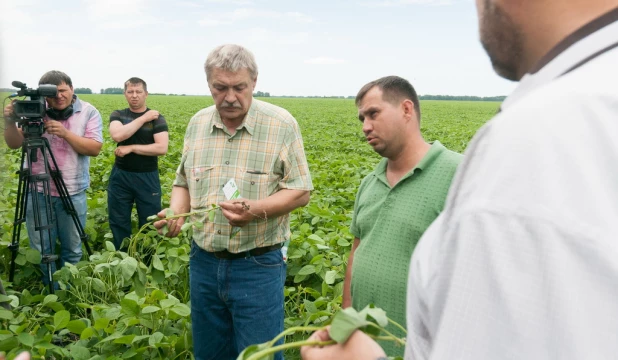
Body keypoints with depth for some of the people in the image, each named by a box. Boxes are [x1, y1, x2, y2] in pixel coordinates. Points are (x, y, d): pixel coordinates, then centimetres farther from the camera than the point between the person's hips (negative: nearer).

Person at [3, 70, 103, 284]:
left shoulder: (89, 112, -4)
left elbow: (95, 148, -10)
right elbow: (14, 144, -2)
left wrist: (66, 133, -22)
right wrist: (10, 121, -21)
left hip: (73, 192, -1)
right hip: (37, 191, 1)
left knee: (72, 250, 12)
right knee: (40, 250, 11)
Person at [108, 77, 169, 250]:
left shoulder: (156, 118, -3)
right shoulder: (117, 115, 3)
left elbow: (162, 148, -15)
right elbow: (117, 135, -19)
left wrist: (131, 148, -16)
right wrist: (143, 118, -14)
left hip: (147, 177, -2)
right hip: (120, 176, 2)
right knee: (118, 222, 12)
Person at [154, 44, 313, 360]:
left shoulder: (282, 124, -10)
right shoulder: (197, 124, 5)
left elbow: (300, 192, -8)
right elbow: (183, 183, 15)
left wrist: (256, 210, -25)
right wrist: (175, 211, -7)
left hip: (258, 264, -4)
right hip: (204, 262, 5)